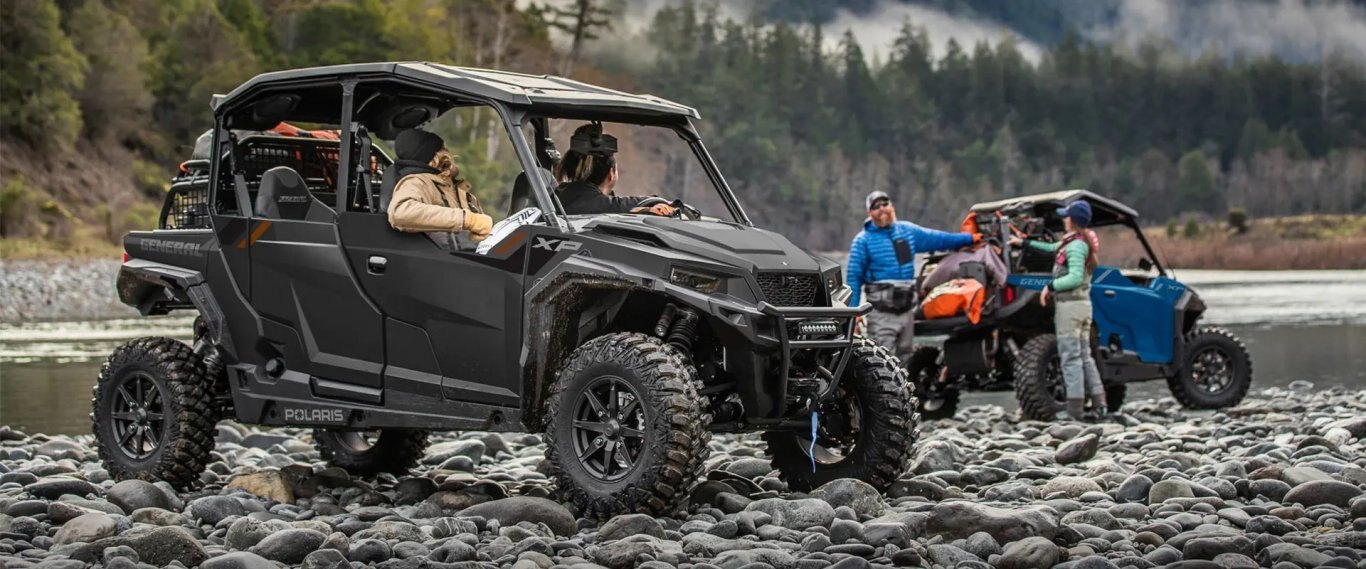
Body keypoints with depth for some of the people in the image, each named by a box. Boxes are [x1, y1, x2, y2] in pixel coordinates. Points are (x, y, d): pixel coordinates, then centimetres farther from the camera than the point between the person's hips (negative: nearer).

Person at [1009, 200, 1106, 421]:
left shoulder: (1075, 245, -15)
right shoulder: (1081, 242, 14)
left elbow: (1075, 278, -24)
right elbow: (1053, 249, 28)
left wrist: (1050, 286, -14)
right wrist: (1024, 243, 35)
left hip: (1069, 305, -9)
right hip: (1083, 304, 9)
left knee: (1070, 357, -7)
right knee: (1084, 355, 13)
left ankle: (1075, 408, -7)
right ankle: (1098, 402, 12)